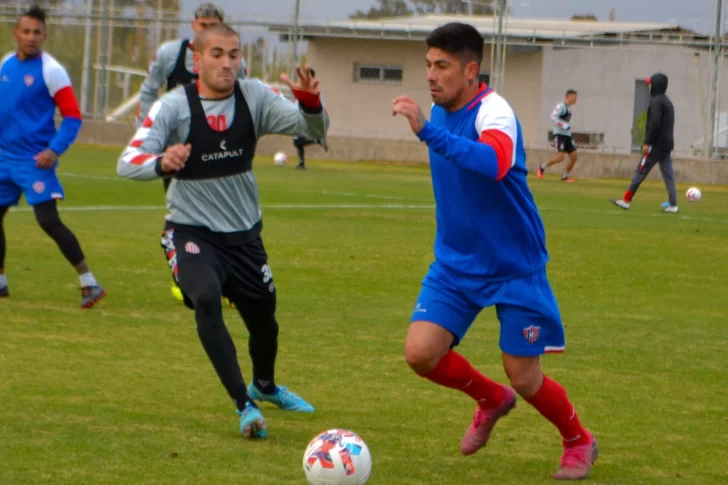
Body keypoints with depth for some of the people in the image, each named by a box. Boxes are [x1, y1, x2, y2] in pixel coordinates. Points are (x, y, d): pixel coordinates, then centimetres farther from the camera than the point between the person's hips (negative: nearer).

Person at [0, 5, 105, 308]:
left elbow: (73, 116, -11)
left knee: (48, 220, -16)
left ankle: (89, 284, -13)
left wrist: (54, 150, -21)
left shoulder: (50, 70, -10)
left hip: (34, 161, -7)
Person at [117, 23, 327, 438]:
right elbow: (127, 162, -23)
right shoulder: (174, 106, -16)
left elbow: (312, 130, -16)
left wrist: (311, 103, -39)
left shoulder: (254, 97, -8)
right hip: (193, 231, -4)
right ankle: (245, 407, -22)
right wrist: (161, 163, -45)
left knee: (263, 316, 15)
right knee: (206, 300, -29)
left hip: (245, 232, 4)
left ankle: (264, 386, 49)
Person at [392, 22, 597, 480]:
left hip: (513, 267, -6)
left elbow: (495, 163, -46)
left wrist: (427, 131, -52)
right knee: (420, 352, -10)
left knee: (524, 378, -1)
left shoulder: (493, 111, -23)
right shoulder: (439, 111, 1)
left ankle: (579, 443, 29)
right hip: (456, 263, 6)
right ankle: (492, 400, 20)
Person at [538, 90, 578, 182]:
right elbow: (553, 117, -23)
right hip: (560, 135, -9)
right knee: (560, 157, -17)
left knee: (573, 156, 1)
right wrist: (564, 125, -28)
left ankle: (565, 176, 12)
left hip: (567, 135, 9)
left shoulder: (568, 108, 17)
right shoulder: (561, 106, -11)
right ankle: (542, 167, 4)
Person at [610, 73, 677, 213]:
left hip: (656, 144, -9)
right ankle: (673, 205, -2)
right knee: (668, 174, 4)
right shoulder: (667, 101, 17)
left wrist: (647, 142, -19)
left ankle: (626, 200, -2)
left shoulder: (656, 101, -11)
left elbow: (654, 124, -21)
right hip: (667, 144, 9)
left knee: (640, 172, -4)